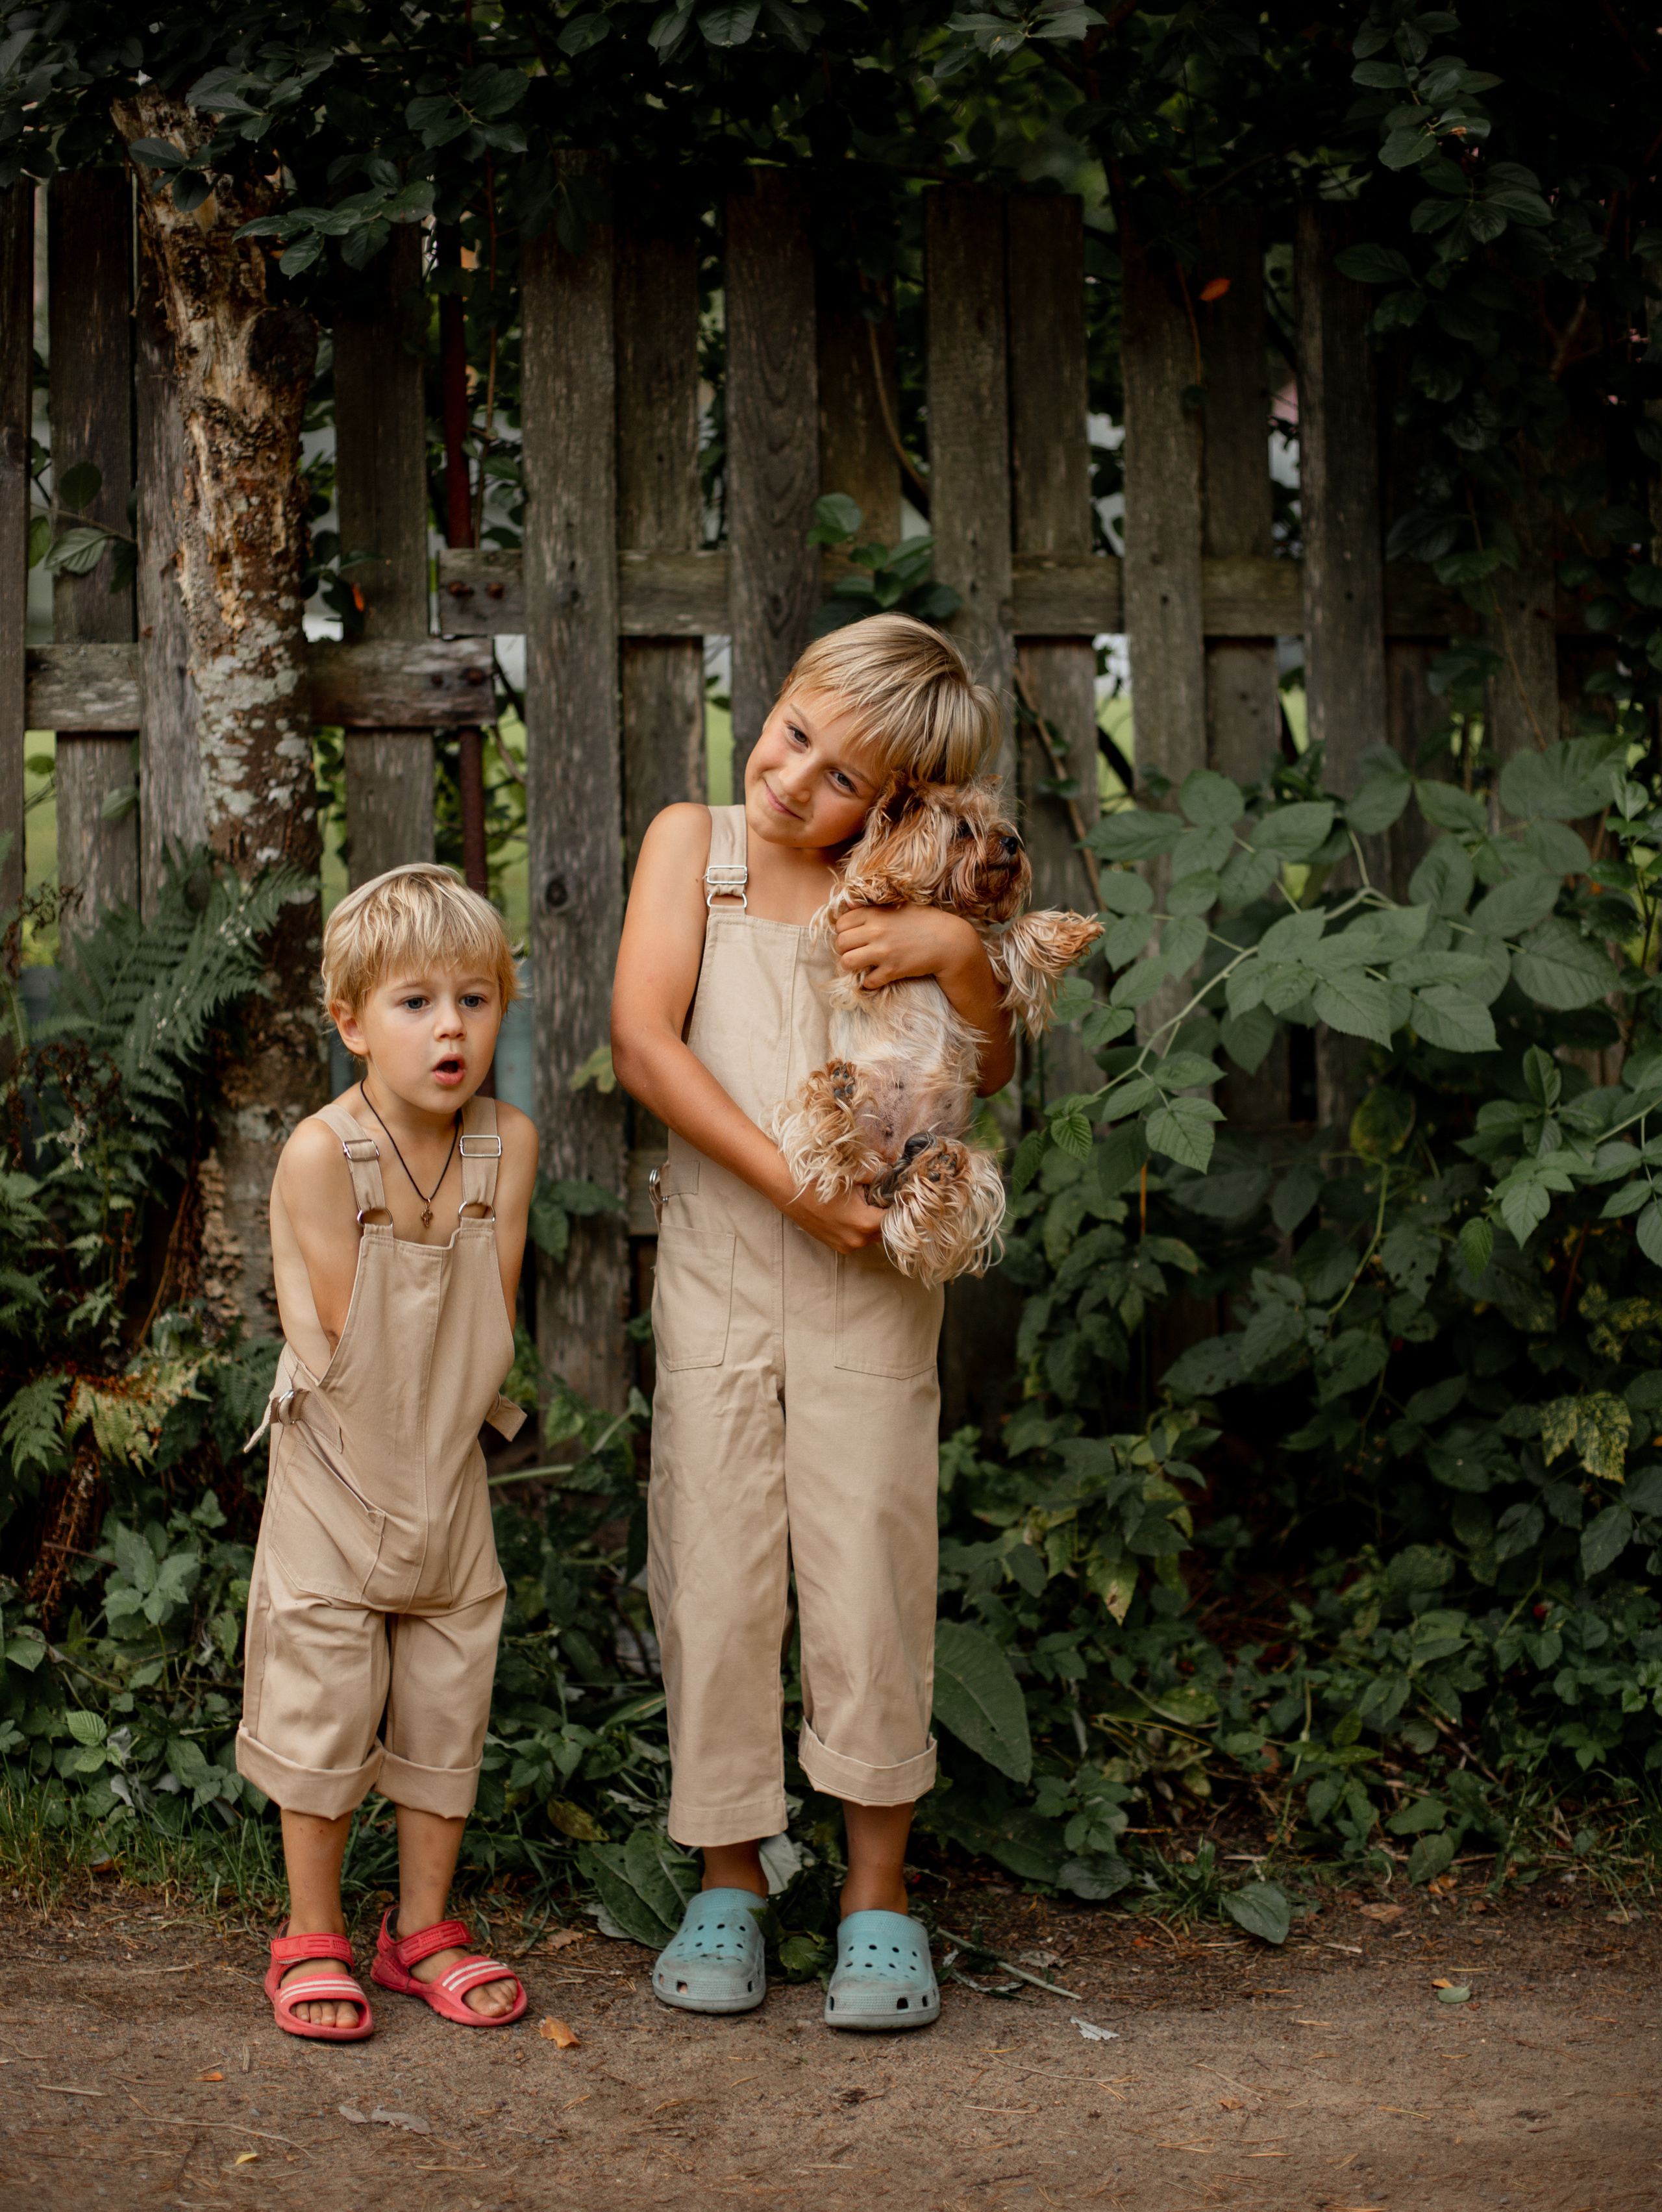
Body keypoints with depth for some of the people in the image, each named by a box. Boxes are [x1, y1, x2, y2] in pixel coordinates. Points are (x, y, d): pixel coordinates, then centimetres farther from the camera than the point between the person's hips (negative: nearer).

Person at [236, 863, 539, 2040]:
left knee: (449, 1703, 10)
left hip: (450, 1473, 4)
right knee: (323, 1704, 3)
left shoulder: (509, 1142, -6)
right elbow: (347, 1335, -17)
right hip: (335, 1472, -4)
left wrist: (434, 1400, -14)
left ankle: (424, 1928, 24)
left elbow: (490, 1328, -6)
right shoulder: (320, 1154, -17)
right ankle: (312, 1935, 17)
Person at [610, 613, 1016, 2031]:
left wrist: (958, 951, -16)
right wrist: (789, 1184, -16)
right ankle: (728, 1882, 16)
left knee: (868, 1570, -1)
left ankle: (879, 1890, 11)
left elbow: (993, 1069, 4)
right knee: (716, 1579, 2)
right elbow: (643, 1042, -9)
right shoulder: (694, 842, 2)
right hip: (717, 1264, 0)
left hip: (867, 1278, 0)